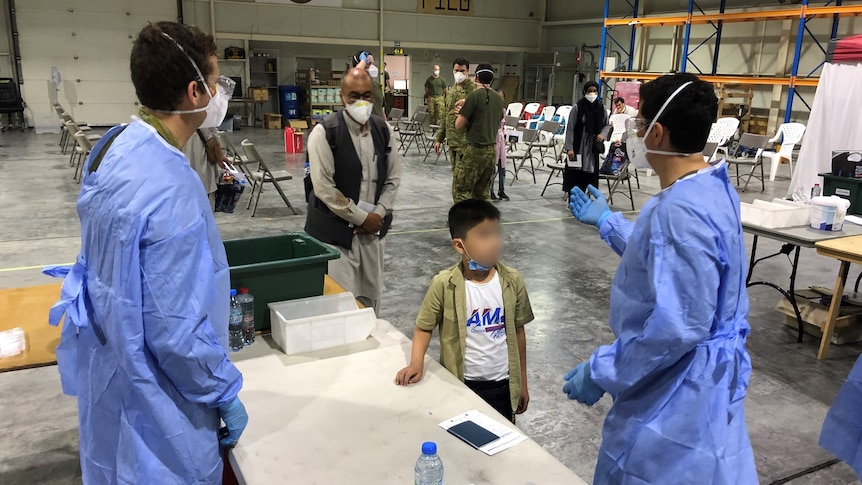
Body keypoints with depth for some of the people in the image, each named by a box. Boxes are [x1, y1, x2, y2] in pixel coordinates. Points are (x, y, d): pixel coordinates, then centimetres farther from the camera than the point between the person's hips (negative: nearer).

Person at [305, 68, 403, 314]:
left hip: (374, 228, 5)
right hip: (335, 231, -5)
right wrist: (361, 218, -13)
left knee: (371, 296, 15)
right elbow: (323, 187, -15)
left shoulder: (384, 130, 4)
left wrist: (378, 215, -6)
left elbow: (393, 179, 7)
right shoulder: (325, 132, -12)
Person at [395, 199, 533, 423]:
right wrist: (417, 363, -22)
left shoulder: (512, 281, -9)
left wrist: (522, 383, 8)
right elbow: (424, 327, -5)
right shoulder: (444, 284, -17)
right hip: (461, 384, -2)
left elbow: (518, 332, 1)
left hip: (503, 385, 2)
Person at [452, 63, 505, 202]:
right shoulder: (499, 99, 8)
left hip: (474, 150, -7)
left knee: (461, 192, -3)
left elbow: (459, 125, -11)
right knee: (483, 193, 14)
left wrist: (461, 112, 11)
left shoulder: (474, 95, -12)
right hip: (491, 150, 7)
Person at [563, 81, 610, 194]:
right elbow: (570, 128, -6)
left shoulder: (601, 108, 5)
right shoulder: (577, 107, -6)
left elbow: (607, 125, 19)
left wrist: (603, 134, -4)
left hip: (593, 147, 4)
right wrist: (569, 148, -11)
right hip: (578, 146, -4)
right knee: (574, 175, -4)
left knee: (588, 174, 6)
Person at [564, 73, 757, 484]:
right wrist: (606, 221, 29)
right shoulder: (710, 186, 2)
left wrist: (601, 372, -20)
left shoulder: (682, 211, -30)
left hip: (679, 384, -10)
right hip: (696, 373, 10)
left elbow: (678, 327, -30)